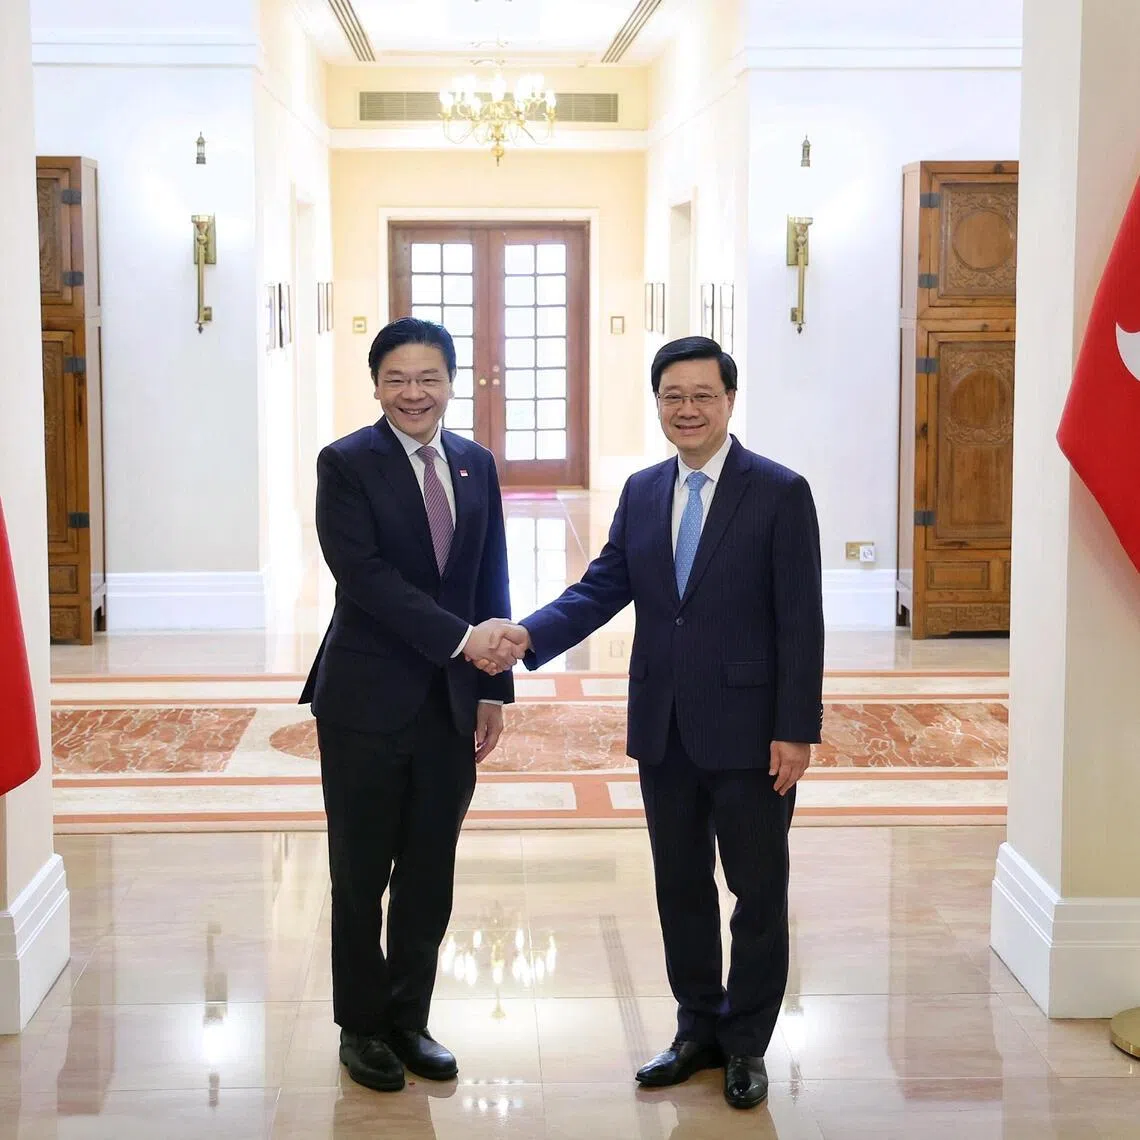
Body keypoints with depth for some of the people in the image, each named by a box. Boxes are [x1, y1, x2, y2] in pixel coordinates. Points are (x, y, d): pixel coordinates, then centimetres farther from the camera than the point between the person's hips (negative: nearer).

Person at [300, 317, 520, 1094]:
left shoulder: (476, 464, 8)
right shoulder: (346, 464, -7)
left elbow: (492, 581, 10)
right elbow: (363, 574, -18)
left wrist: (494, 687, 6)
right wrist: (460, 638, -24)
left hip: (451, 702, 4)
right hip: (367, 703, -4)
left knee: (431, 875, 11)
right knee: (361, 876, 7)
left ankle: (410, 1020, 25)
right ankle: (362, 1026, 22)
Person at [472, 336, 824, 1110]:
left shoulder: (780, 492, -8)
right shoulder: (642, 492, 8)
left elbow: (800, 620, -10)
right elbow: (602, 589, 4)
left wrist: (796, 730, -14)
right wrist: (528, 634, -14)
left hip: (747, 729, -5)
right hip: (664, 728, 5)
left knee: (759, 891, 7)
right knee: (680, 886, 14)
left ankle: (746, 1044, 22)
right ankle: (698, 1029, 29)